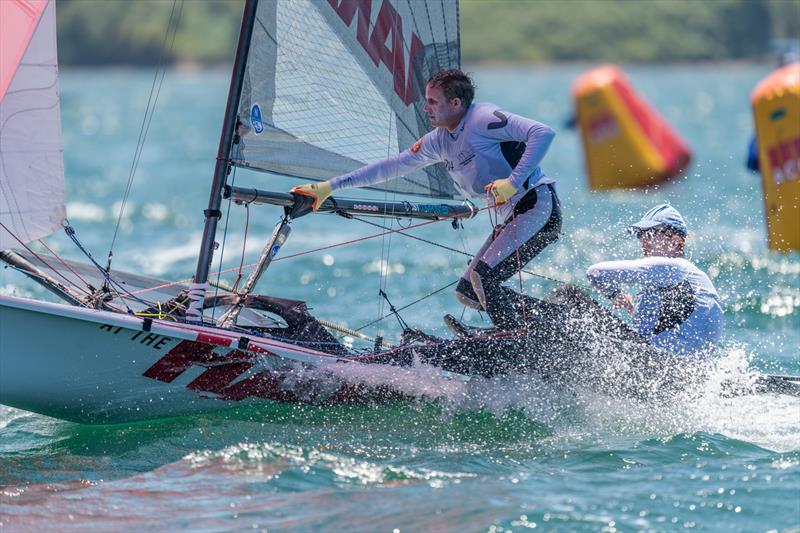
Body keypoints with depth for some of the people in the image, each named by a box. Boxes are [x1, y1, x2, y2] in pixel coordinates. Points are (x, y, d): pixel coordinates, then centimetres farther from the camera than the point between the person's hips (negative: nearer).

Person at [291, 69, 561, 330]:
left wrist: (513, 181, -29)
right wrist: (330, 187, 16)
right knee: (467, 291, 7)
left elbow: (543, 133, -23)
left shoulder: (483, 119, -14)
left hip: (538, 206, -10)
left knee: (483, 277, -20)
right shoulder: (440, 140, 12)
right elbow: (393, 165, 17)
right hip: (511, 217, 10)